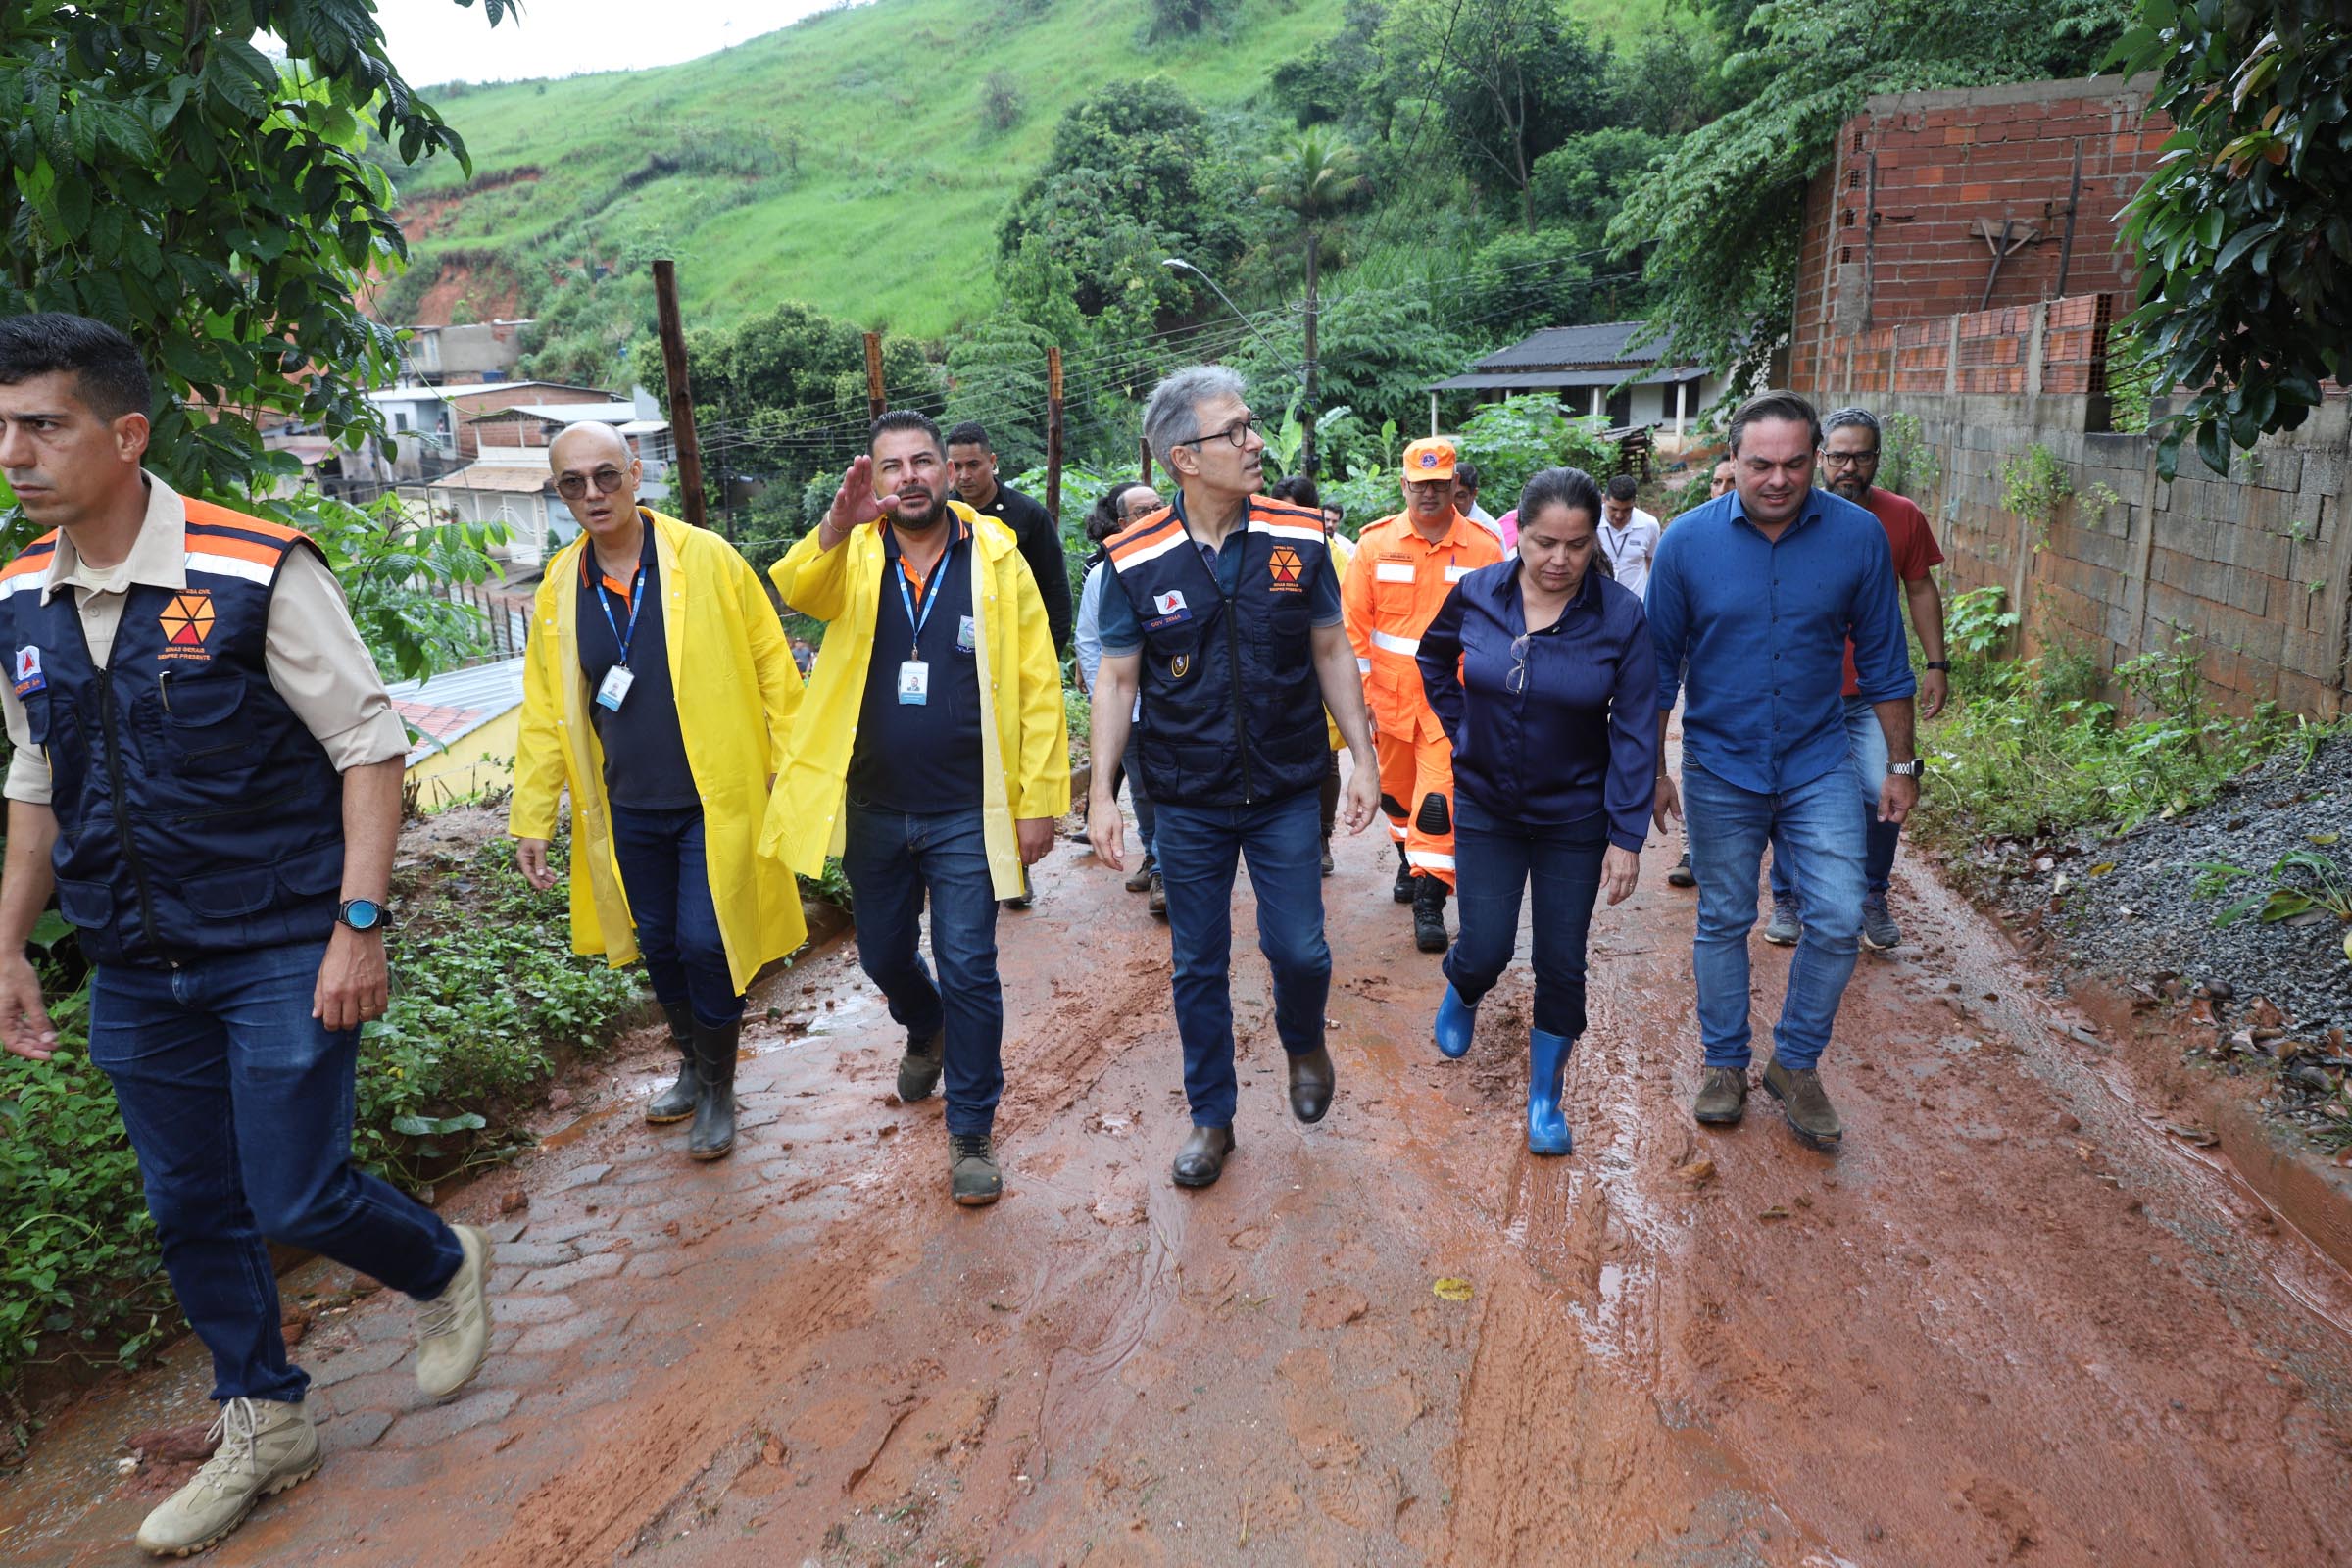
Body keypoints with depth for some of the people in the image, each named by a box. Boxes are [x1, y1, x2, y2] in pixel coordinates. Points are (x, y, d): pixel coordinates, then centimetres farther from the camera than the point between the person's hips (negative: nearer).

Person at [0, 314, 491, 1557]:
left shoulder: (258, 573, -15)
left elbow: (370, 747, -13)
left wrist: (358, 926, -18)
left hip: (280, 956, -6)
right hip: (135, 974, 6)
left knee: (296, 1199, -3)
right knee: (191, 1212, 15)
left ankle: (447, 1272, 30)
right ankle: (261, 1429, 35)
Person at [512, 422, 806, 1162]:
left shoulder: (706, 559, -8)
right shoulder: (559, 588, 4)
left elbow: (772, 665, -5)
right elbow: (545, 709, 9)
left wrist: (794, 767, -7)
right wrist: (531, 816, 8)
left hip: (714, 801, -4)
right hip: (627, 810, 4)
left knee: (705, 942, -5)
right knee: (658, 946, 15)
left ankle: (718, 1090, 18)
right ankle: (693, 1068, 38)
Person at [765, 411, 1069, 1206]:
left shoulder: (996, 558, -5)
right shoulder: (853, 557, 0)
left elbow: (1038, 686, -6)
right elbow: (799, 592, -24)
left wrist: (1040, 799, -10)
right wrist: (838, 526, -44)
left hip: (965, 813, -3)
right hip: (873, 808, 3)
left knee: (967, 969, -1)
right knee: (884, 955, 19)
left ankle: (972, 1131, 16)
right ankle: (925, 1032, 52)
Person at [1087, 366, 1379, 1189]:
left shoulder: (1299, 538, -5)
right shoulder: (1138, 560, -8)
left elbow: (1331, 652, 3)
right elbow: (1117, 679, -3)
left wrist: (1362, 758, 1)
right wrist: (1102, 793, -7)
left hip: (1285, 789, 0)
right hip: (1188, 803, 0)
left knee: (1299, 948, 2)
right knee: (1199, 967, 10)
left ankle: (1303, 1041, 38)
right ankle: (1211, 1117, 29)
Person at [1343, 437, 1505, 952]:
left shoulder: (1484, 550, -3)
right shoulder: (1375, 543, -1)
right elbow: (1353, 624, 0)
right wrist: (1359, 696, -4)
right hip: (1390, 698, 2)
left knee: (1437, 799, -10)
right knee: (1396, 791, 18)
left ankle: (1429, 900, -1)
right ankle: (1409, 859, 44)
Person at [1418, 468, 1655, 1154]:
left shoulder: (1621, 616, -14)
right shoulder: (1476, 594, -9)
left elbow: (1634, 732, -11)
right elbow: (1432, 658, 13)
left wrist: (1627, 836, -12)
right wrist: (1462, 728, 4)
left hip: (1576, 817, -1)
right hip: (1486, 807, 1)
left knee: (1561, 962, 7)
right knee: (1485, 949, 3)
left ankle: (1545, 1096, 27)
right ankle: (1461, 994, 41)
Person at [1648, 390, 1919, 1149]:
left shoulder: (1858, 535, -8)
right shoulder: (1688, 540, -9)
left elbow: (1882, 659, 2)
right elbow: (1660, 665, -1)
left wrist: (1902, 764, 4)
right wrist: (1653, 768, 1)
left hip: (1817, 764, 1)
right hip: (1721, 767, 0)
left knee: (1838, 921, -3)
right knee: (1723, 923, 11)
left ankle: (1796, 1064, 19)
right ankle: (1724, 1064, 29)